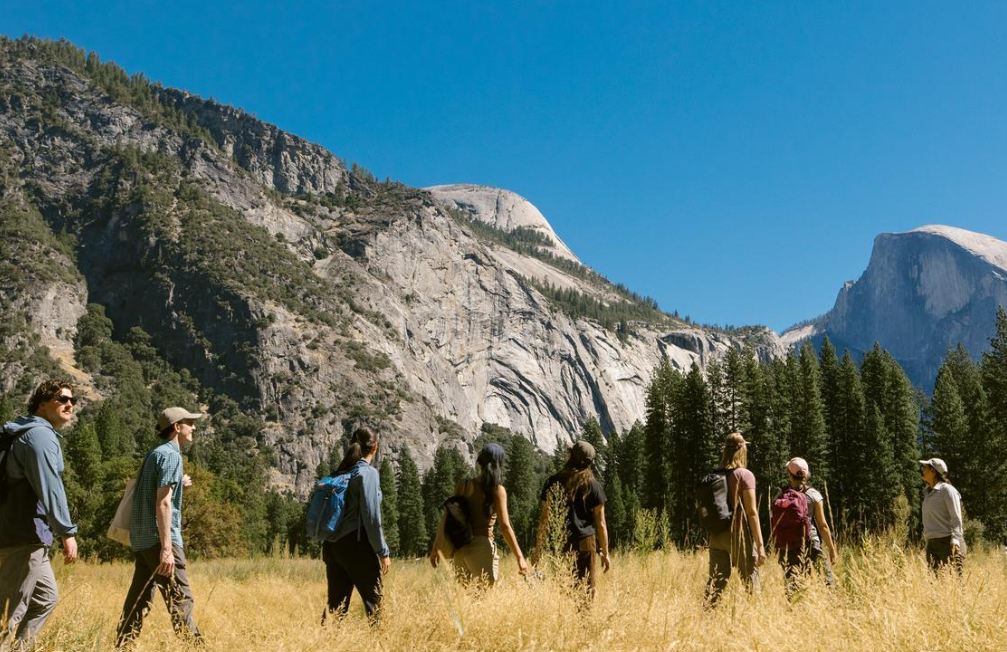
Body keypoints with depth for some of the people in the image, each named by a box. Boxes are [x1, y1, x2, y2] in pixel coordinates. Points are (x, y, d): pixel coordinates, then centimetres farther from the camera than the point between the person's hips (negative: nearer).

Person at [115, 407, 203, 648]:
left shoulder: (154, 453, 18)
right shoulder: (170, 455, -10)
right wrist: (167, 547, -23)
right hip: (159, 538, -10)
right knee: (180, 600, -10)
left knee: (138, 600, 12)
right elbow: (163, 504, -19)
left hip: (141, 538, 10)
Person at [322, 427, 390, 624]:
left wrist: (329, 546, 17)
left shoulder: (339, 472, 12)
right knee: (374, 600, 2)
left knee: (337, 601, 8)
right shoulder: (368, 472, -9)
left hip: (332, 545, 7)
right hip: (356, 545, -7)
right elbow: (371, 515, -14)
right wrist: (383, 552, -9)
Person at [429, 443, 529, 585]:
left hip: (460, 549, 5)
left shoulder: (463, 486, 5)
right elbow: (505, 526, -12)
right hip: (482, 547, -5)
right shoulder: (497, 490, -6)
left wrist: (437, 546, 9)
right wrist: (519, 557, -9)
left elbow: (446, 517, 3)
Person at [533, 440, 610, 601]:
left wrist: (538, 548, 7)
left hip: (559, 545, 2)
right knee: (586, 591, 3)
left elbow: (545, 518, 2)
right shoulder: (594, 486, -1)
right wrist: (605, 553, 7)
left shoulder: (553, 482, 3)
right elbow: (600, 523, 0)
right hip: (585, 544, -1)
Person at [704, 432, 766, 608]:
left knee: (716, 582, 5)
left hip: (717, 535, 5)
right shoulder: (744, 475, -7)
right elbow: (751, 512, -11)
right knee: (750, 581, 3)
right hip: (739, 535, -5)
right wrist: (760, 544, -10)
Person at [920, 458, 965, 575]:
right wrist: (928, 541, 17)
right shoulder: (928, 493, 18)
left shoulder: (947, 490, -5)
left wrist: (955, 540, -22)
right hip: (931, 544, 7)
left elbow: (956, 518, -12)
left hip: (947, 542, -7)